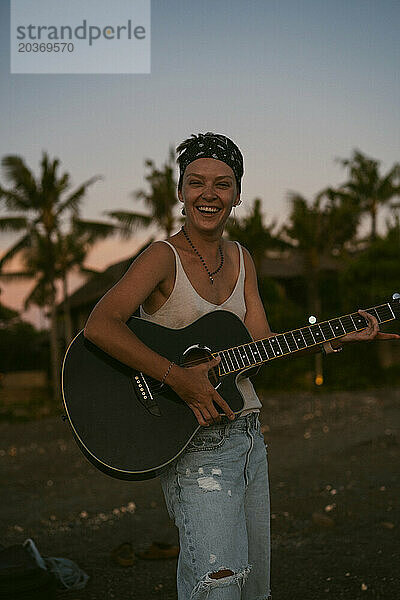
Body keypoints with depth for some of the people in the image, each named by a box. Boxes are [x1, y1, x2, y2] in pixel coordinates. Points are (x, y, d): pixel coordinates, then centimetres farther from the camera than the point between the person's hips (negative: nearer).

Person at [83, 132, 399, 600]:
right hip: (195, 444, -7)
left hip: (246, 434, 7)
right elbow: (99, 326, -26)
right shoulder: (164, 258, -11)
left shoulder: (239, 259, 11)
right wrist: (177, 378, -29)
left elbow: (262, 345, 7)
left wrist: (335, 339, -4)